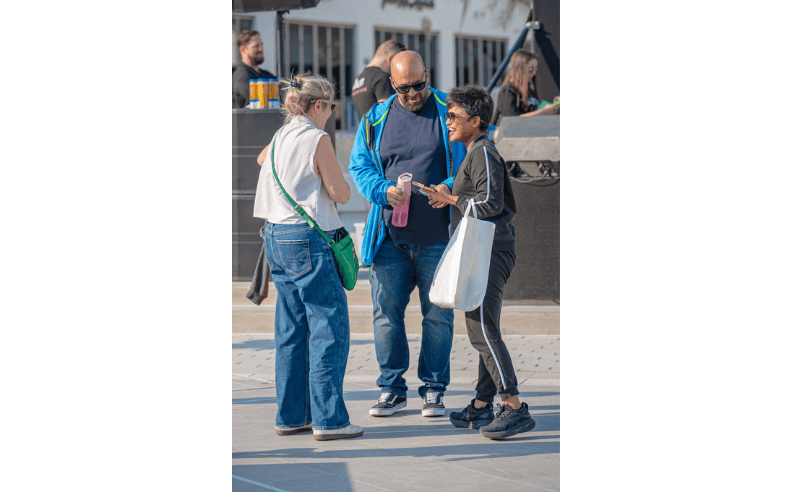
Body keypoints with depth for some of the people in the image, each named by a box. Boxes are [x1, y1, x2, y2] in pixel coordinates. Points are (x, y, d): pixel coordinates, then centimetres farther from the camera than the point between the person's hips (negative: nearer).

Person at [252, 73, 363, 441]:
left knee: (291, 331, 13)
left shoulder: (279, 138, 12)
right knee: (329, 328, -3)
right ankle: (328, 419, -5)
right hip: (308, 241, -8)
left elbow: (261, 160, 36)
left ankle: (290, 416, 16)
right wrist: (334, 171, 9)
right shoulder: (317, 139, -11)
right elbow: (340, 194, -9)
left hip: (276, 238, 8)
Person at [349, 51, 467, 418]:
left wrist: (451, 187, -15)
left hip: (436, 236, -2)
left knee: (438, 313, 2)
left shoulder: (450, 112, 2)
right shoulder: (375, 119, 10)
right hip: (389, 235, 2)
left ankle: (433, 389, 13)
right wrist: (384, 191, -10)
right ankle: (392, 388, 15)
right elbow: (359, 167, 9)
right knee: (386, 311, 3)